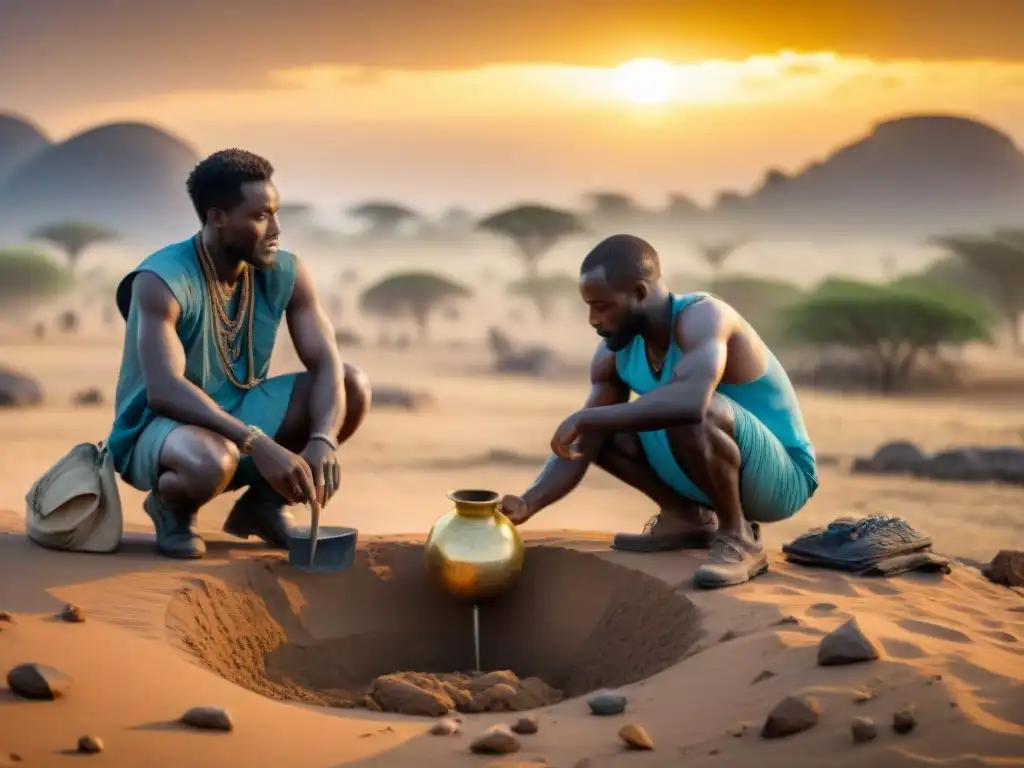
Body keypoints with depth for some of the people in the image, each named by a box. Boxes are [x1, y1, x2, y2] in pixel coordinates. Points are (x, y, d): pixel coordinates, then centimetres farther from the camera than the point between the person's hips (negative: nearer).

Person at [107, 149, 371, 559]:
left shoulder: (286, 274, -7)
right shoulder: (162, 281, -24)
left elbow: (327, 364, -14)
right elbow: (163, 391, -34)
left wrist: (323, 440, -34)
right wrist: (258, 444, -43)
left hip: (238, 415, 6)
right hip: (157, 429, -6)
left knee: (353, 386, -14)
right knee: (213, 460, -41)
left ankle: (264, 501, 5)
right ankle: (171, 504, -2)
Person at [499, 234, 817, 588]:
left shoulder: (701, 316, -26)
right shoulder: (615, 354, -3)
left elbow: (691, 400, -47)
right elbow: (579, 450, -3)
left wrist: (585, 418, -40)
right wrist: (528, 503, -20)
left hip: (780, 478, -8)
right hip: (709, 477, 8)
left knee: (688, 415, -35)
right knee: (599, 430, 1)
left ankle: (738, 538, -17)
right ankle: (686, 517, 6)